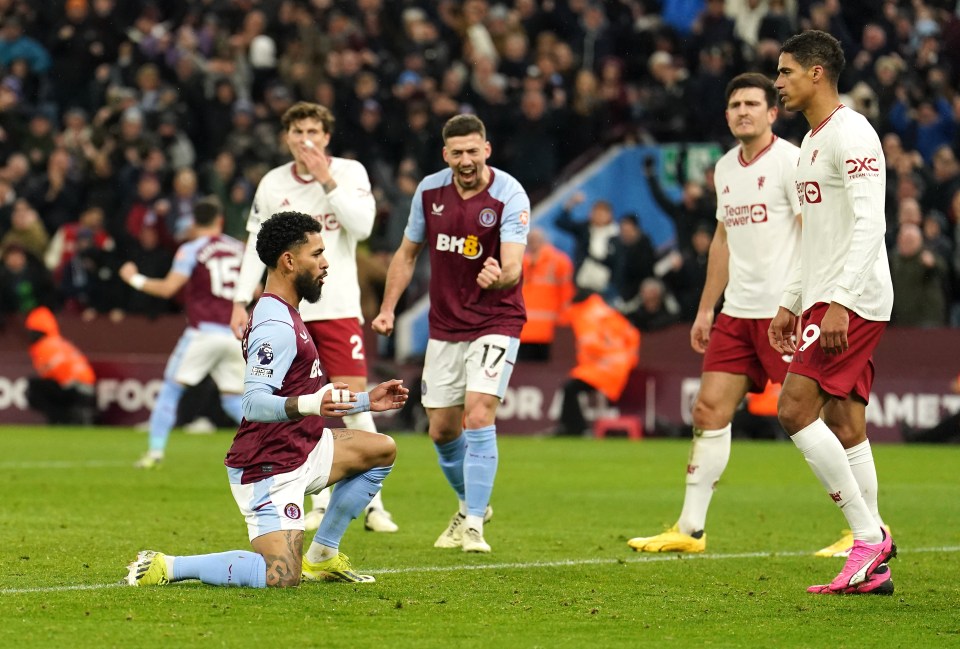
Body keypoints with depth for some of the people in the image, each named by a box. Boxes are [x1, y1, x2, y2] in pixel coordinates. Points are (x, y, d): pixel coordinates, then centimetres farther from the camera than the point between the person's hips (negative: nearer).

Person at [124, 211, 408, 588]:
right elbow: (254, 402, -30)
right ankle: (165, 568, -9)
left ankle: (321, 556, 16)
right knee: (281, 579, -22)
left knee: (382, 450, 16)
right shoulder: (276, 327, -19)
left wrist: (364, 401, 22)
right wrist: (310, 405, -46)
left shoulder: (283, 317, 16)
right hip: (268, 469, -11)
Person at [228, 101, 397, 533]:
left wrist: (327, 181, -17)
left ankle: (372, 503, -4)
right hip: (287, 310, 2)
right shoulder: (272, 184, 6)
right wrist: (241, 300, 3)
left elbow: (363, 225, -14)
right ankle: (321, 504, 10)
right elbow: (256, 245, 10)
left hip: (339, 307, -2)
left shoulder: (350, 172, -1)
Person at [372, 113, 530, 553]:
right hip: (444, 326, 5)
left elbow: (513, 267, -26)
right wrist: (388, 308, 4)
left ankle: (474, 524, -12)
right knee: (442, 430, 8)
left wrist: (499, 277, -49)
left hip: (495, 322, -5)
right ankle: (471, 504, 33)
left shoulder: (509, 195, -17)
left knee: (478, 416, -19)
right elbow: (407, 253, 11)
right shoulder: (429, 191, -2)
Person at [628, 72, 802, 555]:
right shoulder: (725, 168, 16)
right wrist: (706, 309, 23)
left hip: (785, 311, -8)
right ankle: (690, 529, 9)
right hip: (736, 312, 8)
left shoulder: (790, 161, -8)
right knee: (709, 409, 3)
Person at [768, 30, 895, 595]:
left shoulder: (851, 134, -12)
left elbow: (869, 225, -20)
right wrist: (791, 304, 24)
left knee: (795, 409, -16)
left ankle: (869, 534, -12)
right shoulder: (813, 142, 19)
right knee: (844, 426, 6)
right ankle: (872, 567, 6)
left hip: (854, 299, -10)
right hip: (825, 298, 10)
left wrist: (839, 302, -26)